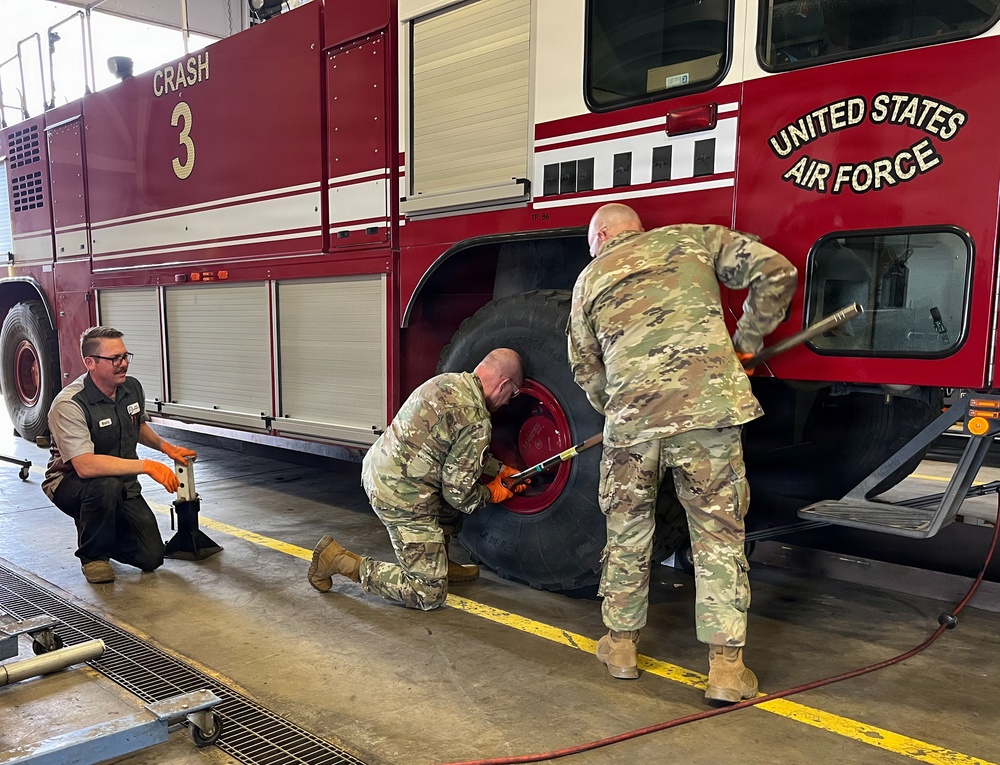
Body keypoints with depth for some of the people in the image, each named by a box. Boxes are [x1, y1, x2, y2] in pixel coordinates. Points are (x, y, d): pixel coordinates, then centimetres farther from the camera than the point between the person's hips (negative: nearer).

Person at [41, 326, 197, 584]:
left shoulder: (132, 388, -3)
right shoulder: (69, 405, -26)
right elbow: (85, 466, -38)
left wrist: (165, 446, 3)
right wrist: (147, 466, -40)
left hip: (122, 485, 6)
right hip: (70, 483, -5)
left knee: (151, 557, -6)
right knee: (106, 485, -41)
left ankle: (97, 529, 24)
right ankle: (92, 554, -11)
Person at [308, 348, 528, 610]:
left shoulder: (449, 381, 8)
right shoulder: (476, 421, -19)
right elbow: (459, 494, -13)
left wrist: (501, 470, 27)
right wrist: (492, 493, 6)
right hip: (400, 496, -10)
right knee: (429, 594, 0)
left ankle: (439, 562, 29)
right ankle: (338, 559, 0)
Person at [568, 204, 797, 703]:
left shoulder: (590, 278, 17)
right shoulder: (693, 239, 14)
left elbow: (585, 369, 19)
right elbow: (775, 272, 6)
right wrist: (747, 340, 17)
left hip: (631, 420, 1)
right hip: (707, 408, -1)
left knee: (627, 533, 18)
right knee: (719, 536, 9)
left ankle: (620, 644, 29)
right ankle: (726, 667, 11)